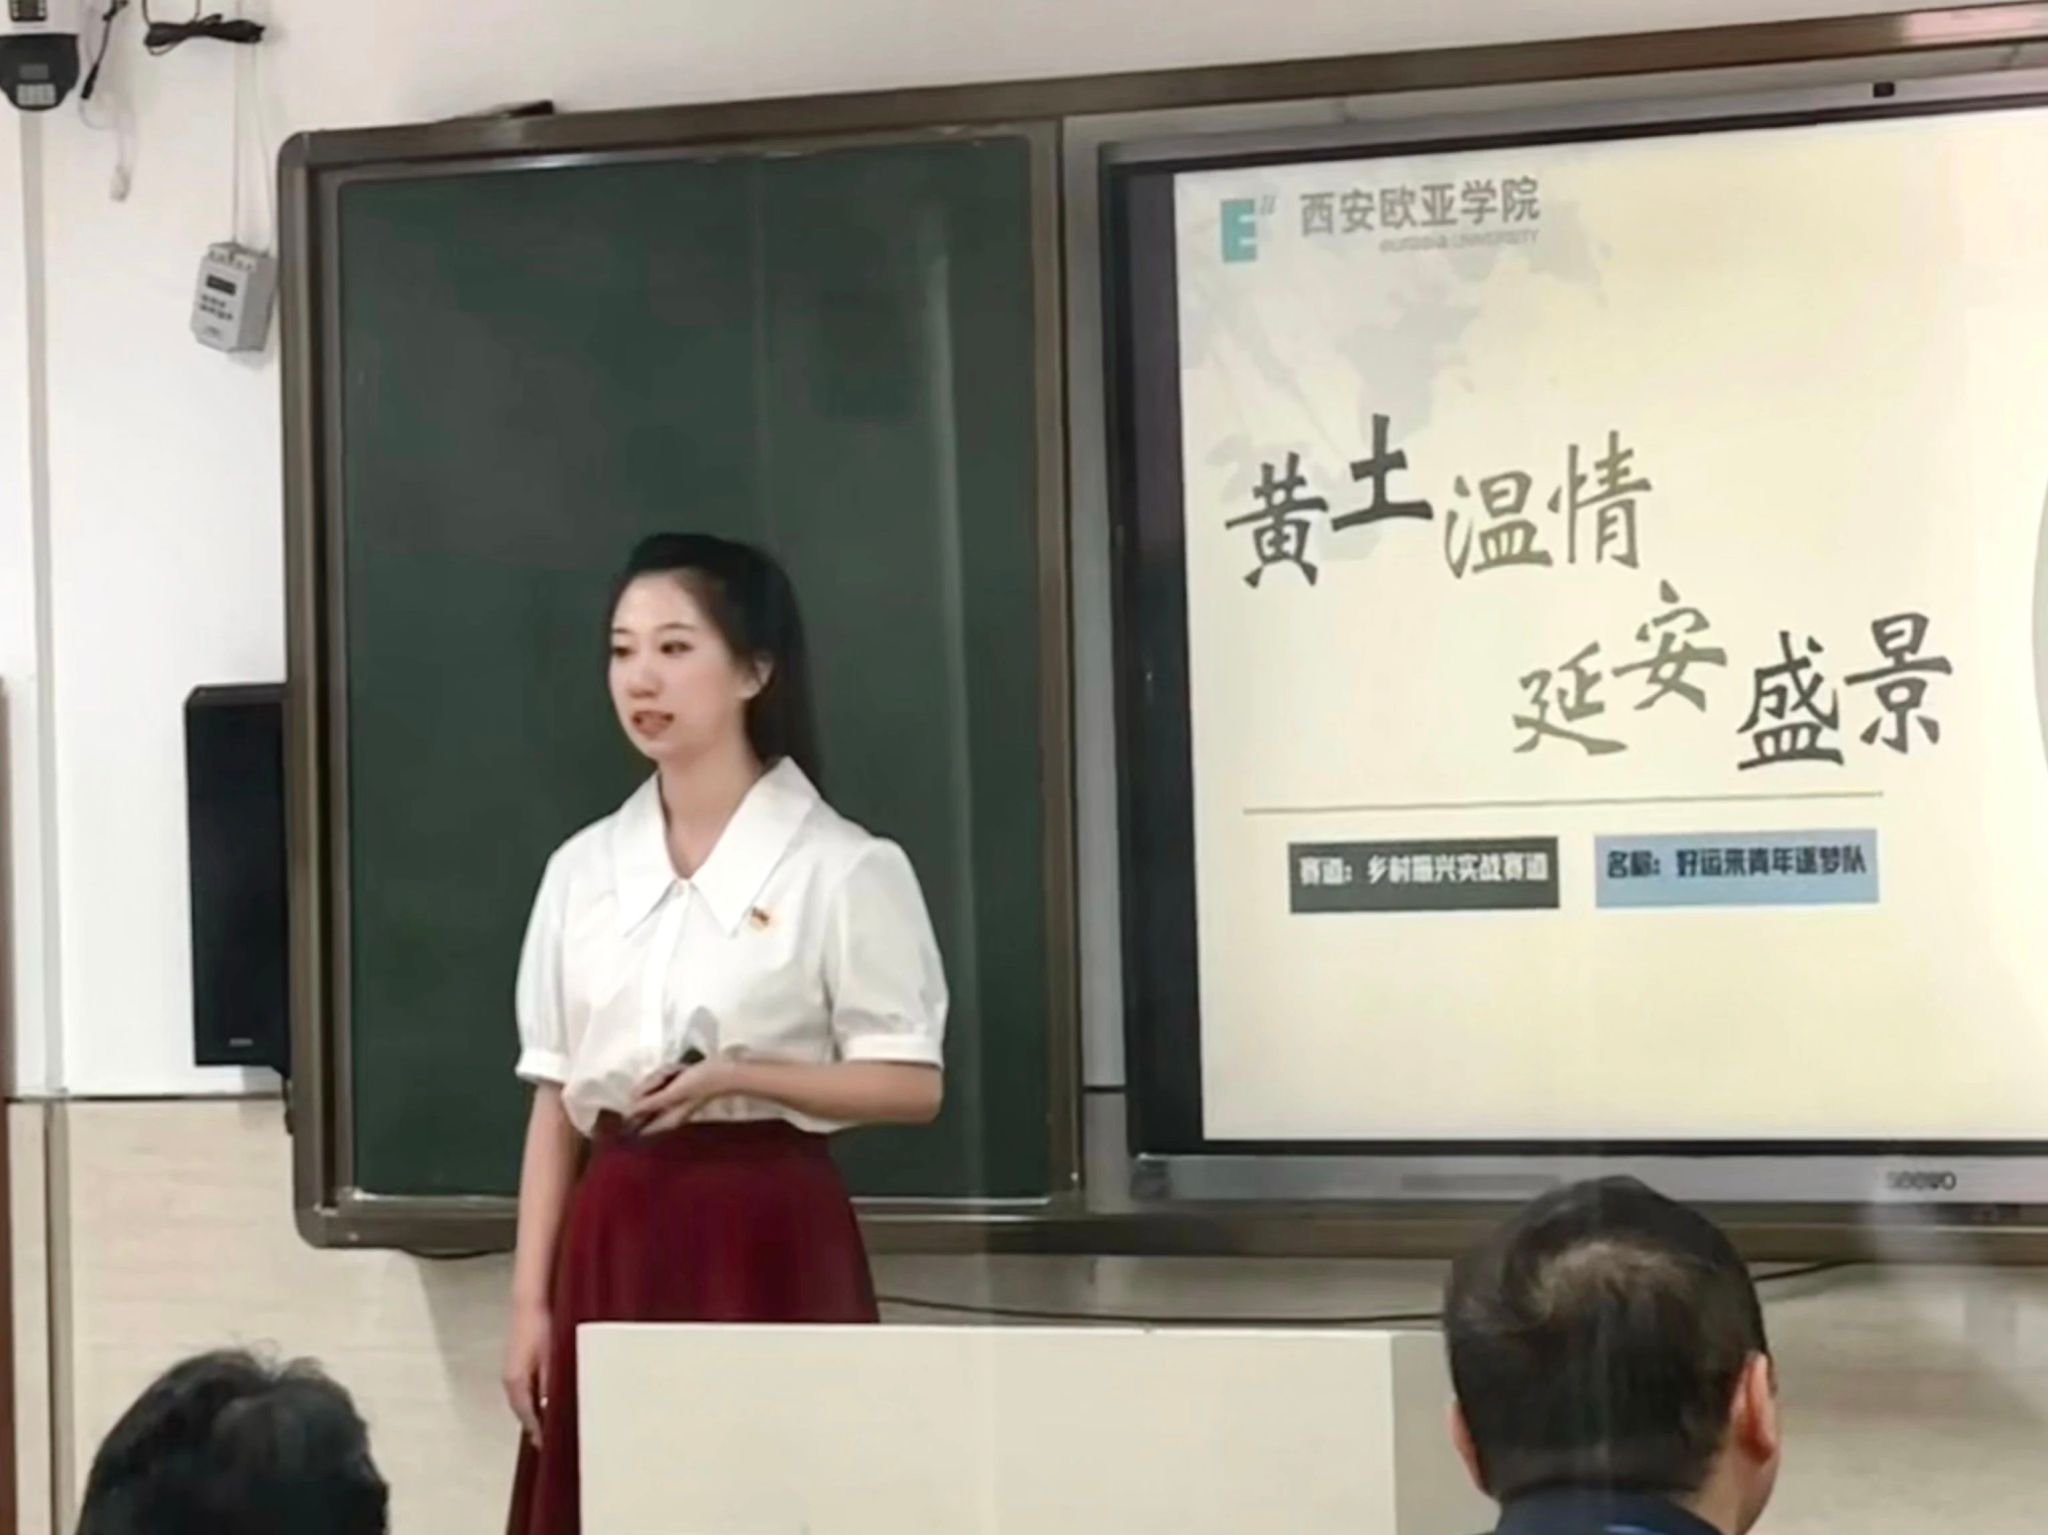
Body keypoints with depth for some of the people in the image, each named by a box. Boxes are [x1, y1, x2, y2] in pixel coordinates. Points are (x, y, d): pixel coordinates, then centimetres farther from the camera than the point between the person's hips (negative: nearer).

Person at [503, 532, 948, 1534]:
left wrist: (737, 1078, -18)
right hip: (616, 1238, 4)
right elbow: (555, 1098, 10)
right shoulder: (583, 869, 9)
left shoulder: (841, 866, -5)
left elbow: (911, 1085, -5)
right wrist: (529, 1300, 6)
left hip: (769, 1235, -4)